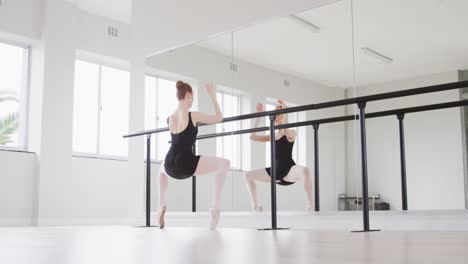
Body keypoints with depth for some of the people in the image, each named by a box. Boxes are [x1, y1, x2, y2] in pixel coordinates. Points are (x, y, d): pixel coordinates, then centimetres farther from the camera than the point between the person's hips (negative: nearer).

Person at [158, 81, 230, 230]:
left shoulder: (169, 118, 12)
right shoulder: (193, 116, -6)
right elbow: (219, 118, 4)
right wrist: (213, 96, 11)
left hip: (170, 167, 6)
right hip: (186, 165, -6)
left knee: (162, 170, 44)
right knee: (224, 164, 8)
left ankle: (161, 205, 28)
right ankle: (216, 206, 0)